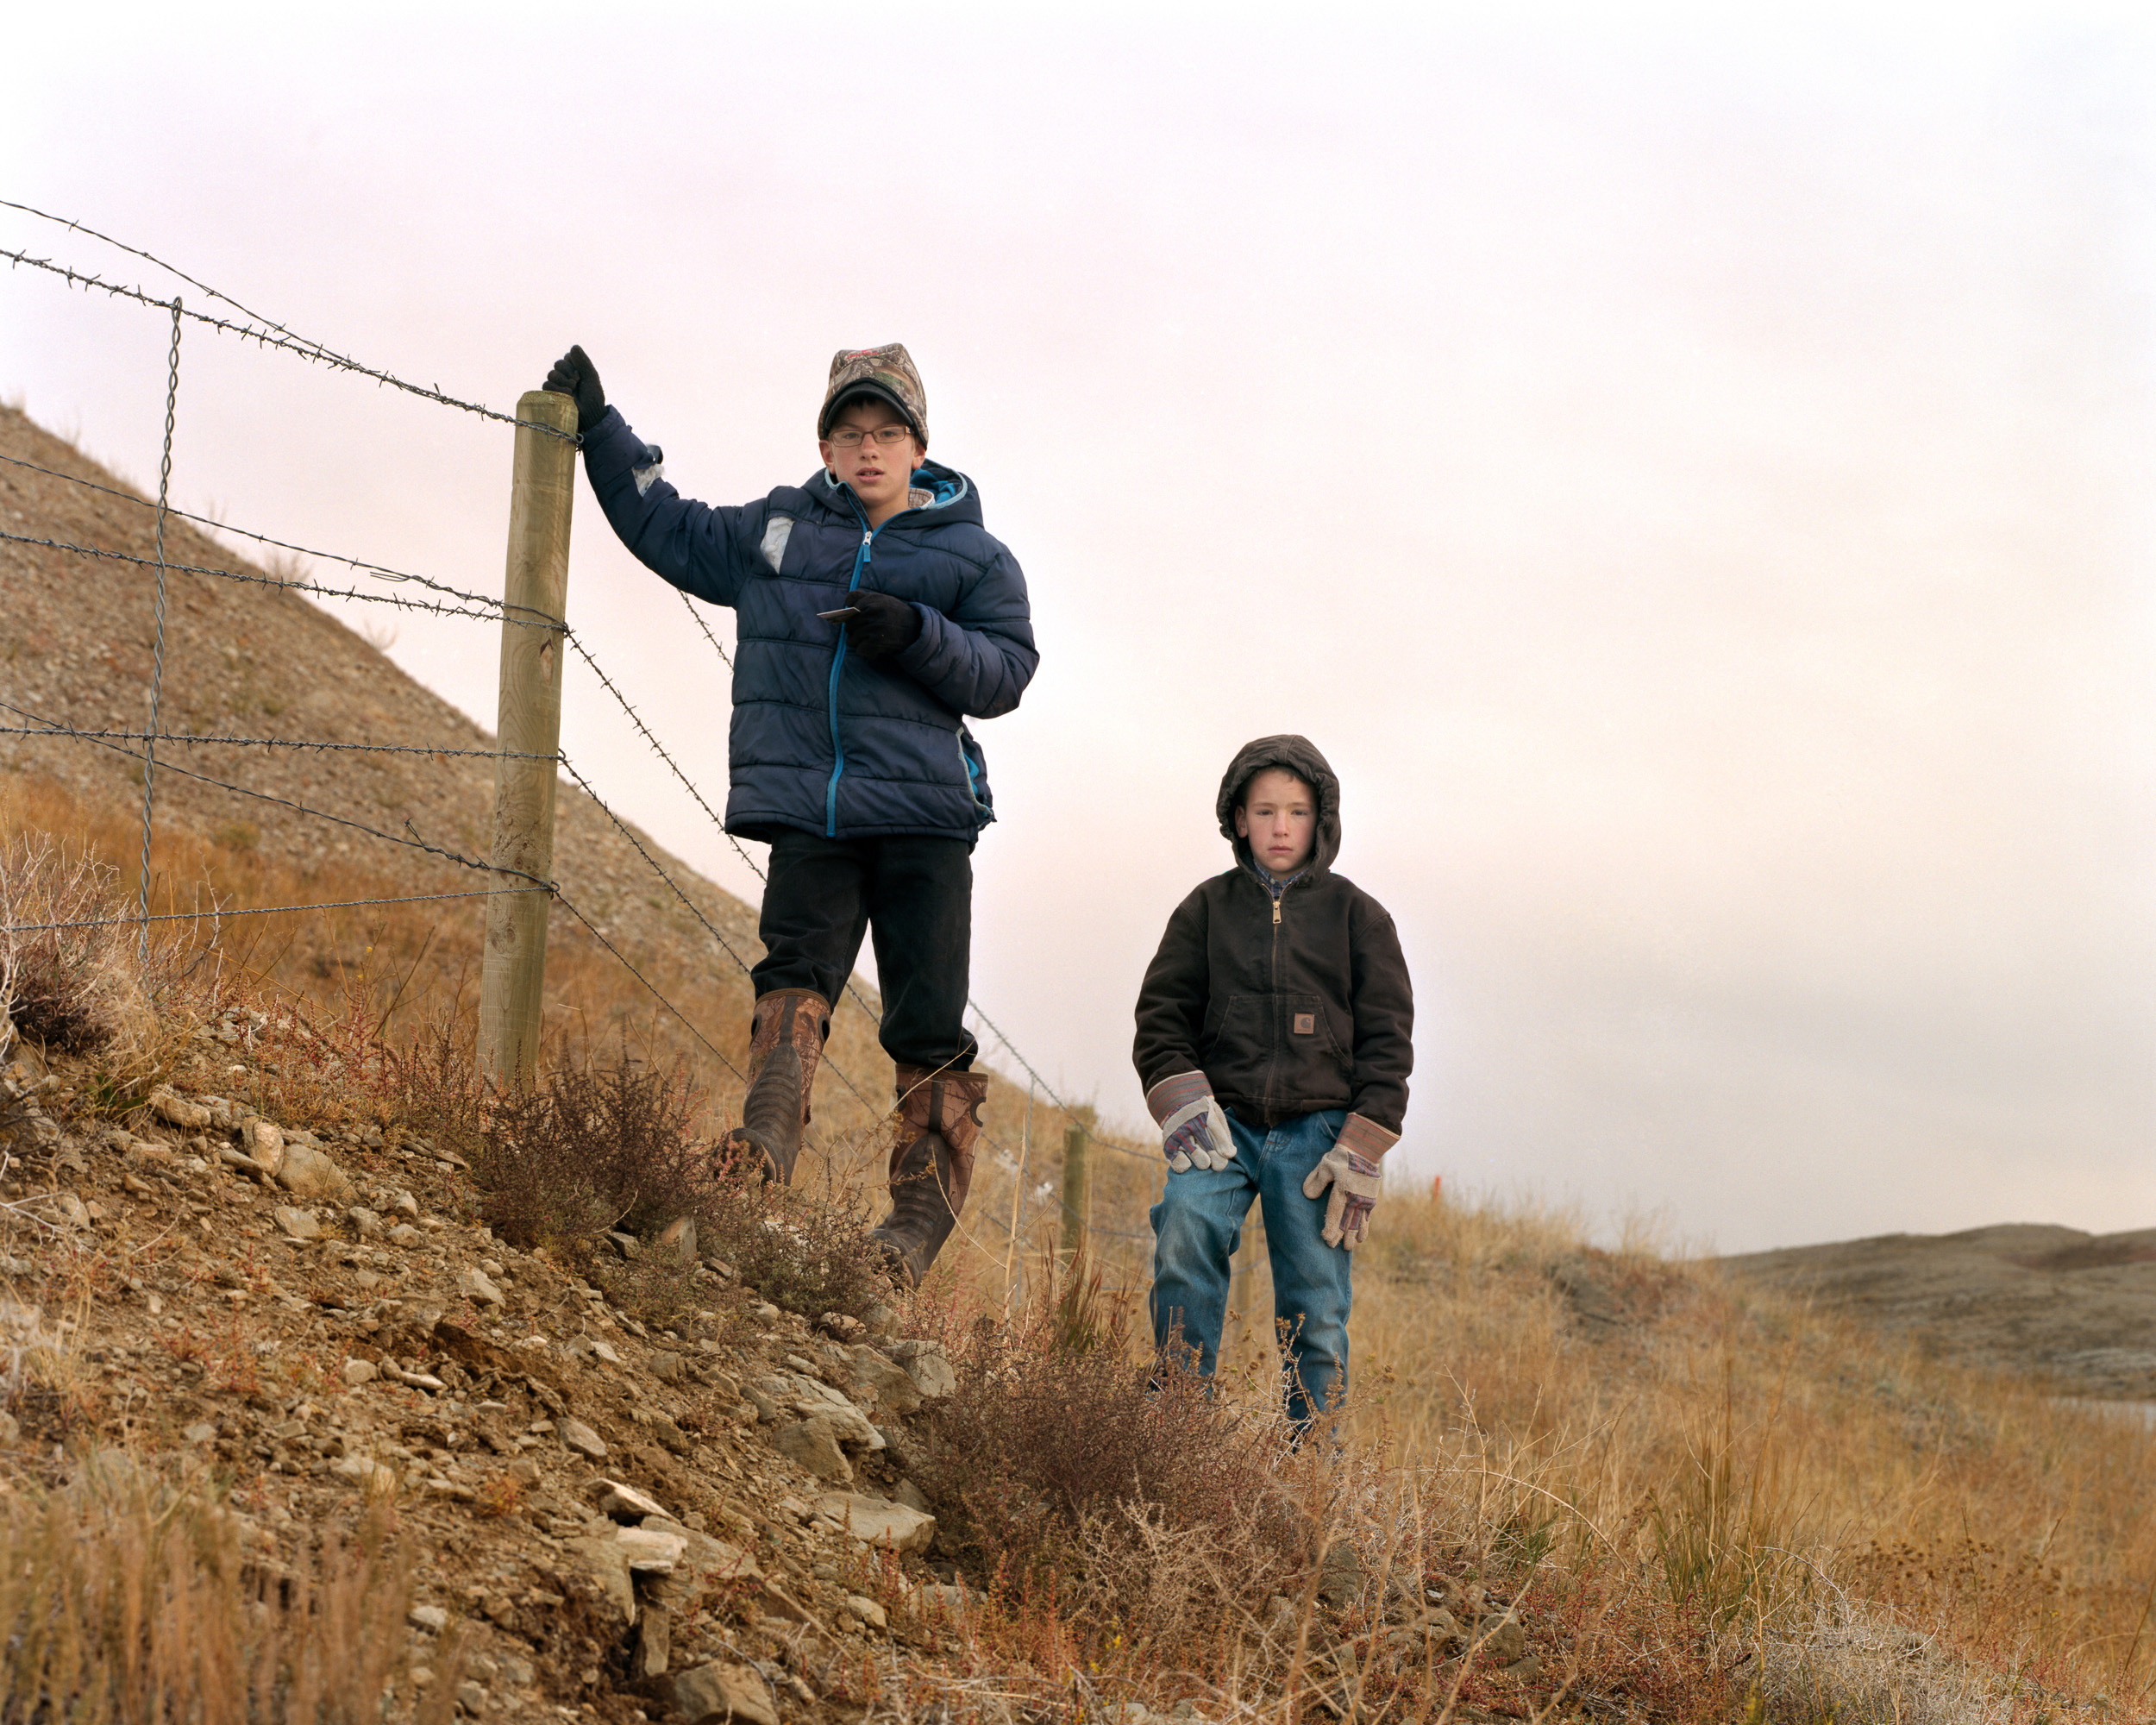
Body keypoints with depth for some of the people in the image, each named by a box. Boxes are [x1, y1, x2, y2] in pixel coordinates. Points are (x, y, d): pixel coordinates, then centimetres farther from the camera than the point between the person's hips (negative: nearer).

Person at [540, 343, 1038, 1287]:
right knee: (797, 971, -21)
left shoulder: (973, 557, 10)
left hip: (925, 818, -1)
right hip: (808, 815, 1)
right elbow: (666, 528, 29)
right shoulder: (776, 531, 16)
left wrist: (917, 633, -13)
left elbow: (1006, 673, 3)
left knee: (928, 1025, -4)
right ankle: (765, 1149, -38)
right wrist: (600, 429, 26)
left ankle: (919, 1217, 0)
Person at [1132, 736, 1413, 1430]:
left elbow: (1387, 1035, 6)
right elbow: (1161, 1013, 10)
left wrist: (1361, 1150, -3)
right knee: (1185, 1233, -25)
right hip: (1224, 1123, 0)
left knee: (1315, 1305, -3)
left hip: (1317, 1130, 0)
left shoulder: (1357, 915, 8)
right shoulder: (1207, 909, 10)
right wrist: (1182, 1104, -7)